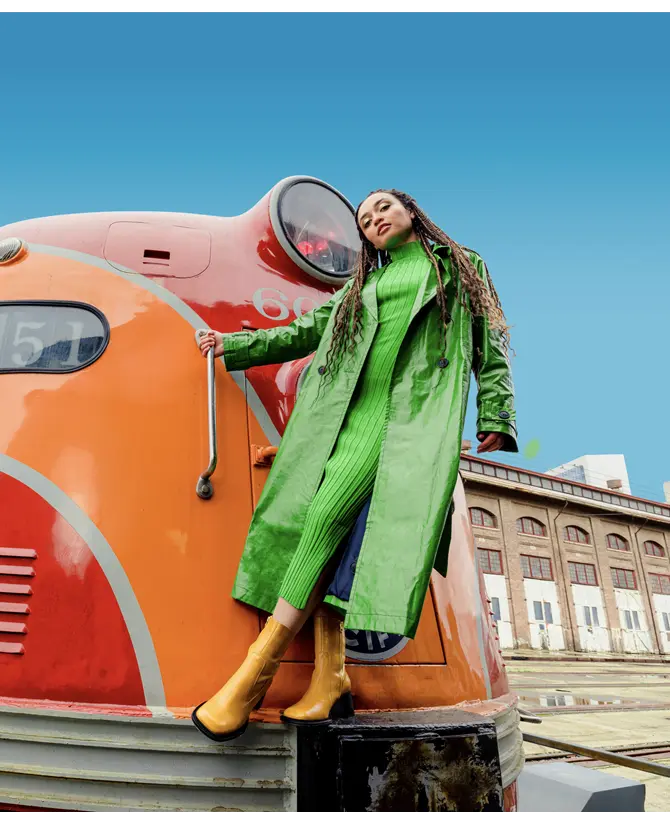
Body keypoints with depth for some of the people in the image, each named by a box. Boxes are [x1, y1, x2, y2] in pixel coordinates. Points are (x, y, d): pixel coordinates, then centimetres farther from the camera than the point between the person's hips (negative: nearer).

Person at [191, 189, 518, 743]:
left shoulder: (462, 266, 23)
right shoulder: (360, 288, 31)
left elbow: (490, 345, 14)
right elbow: (301, 333, 29)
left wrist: (495, 415, 0)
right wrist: (233, 346, 24)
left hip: (413, 413, -4)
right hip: (346, 414, 5)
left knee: (328, 514, -22)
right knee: (320, 525, -12)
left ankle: (259, 667, -19)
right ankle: (329, 682, -8)